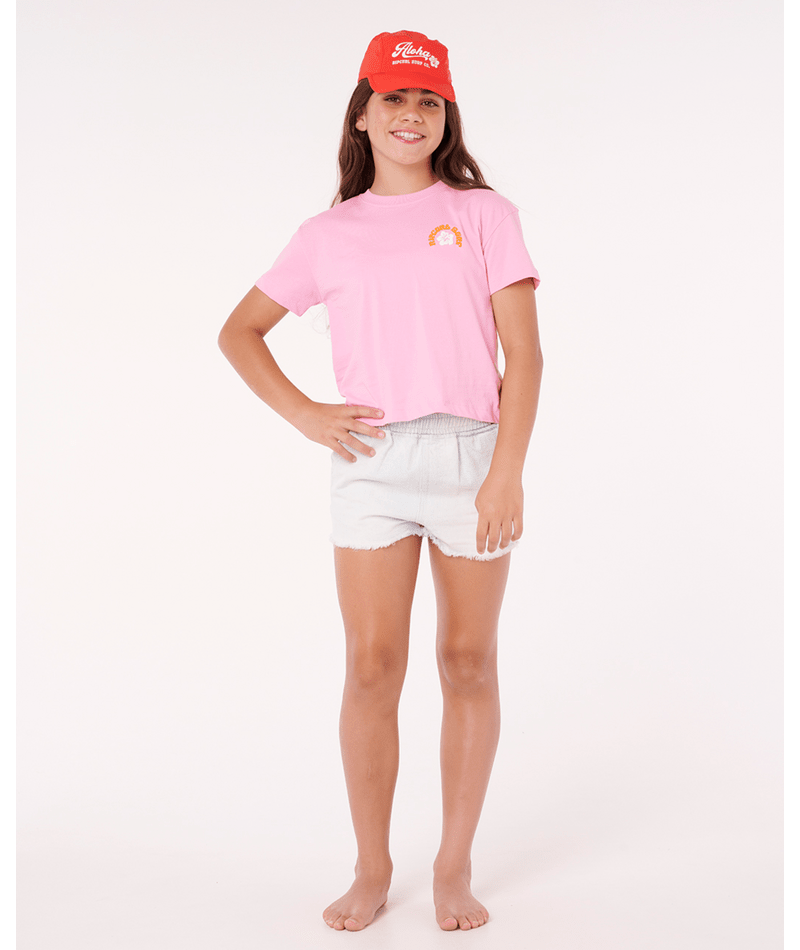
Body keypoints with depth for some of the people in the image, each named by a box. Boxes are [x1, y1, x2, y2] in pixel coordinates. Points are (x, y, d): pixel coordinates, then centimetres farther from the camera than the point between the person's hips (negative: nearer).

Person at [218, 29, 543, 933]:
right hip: (371, 462, 1)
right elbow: (239, 332, 18)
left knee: (468, 663, 6)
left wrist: (507, 474, -10)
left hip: (472, 455, -1)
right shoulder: (329, 235, 11)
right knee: (371, 669, 2)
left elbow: (524, 354, -1)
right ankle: (371, 867, 20)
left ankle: (455, 865, 22)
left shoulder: (484, 214, 7)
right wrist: (303, 415, 3)